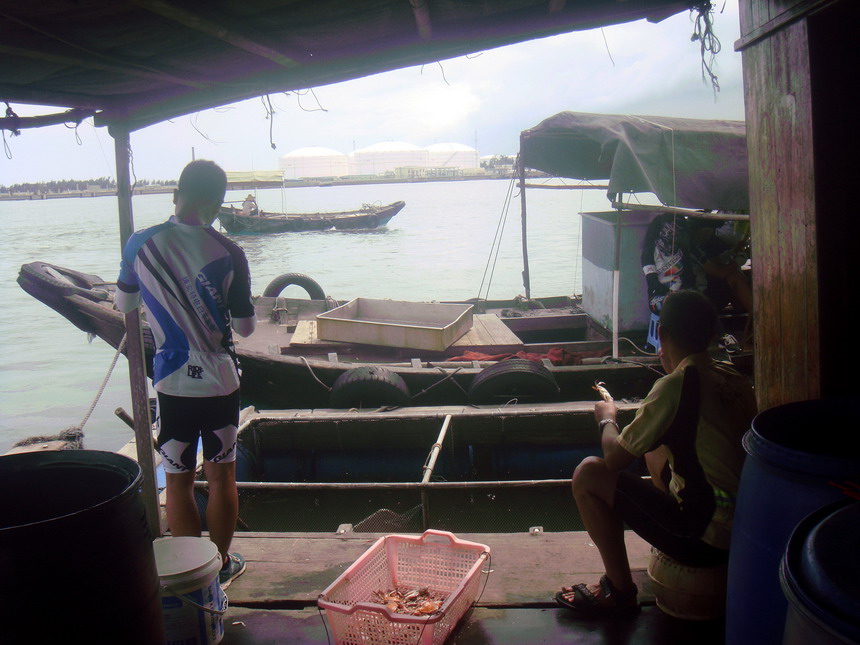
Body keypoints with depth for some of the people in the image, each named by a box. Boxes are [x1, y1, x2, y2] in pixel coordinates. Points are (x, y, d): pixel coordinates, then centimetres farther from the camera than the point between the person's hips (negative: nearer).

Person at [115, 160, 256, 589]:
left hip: (172, 382, 1)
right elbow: (245, 326, -4)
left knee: (178, 481, 12)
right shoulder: (227, 253, -10)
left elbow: (123, 305, 10)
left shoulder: (140, 244, -6)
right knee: (221, 475, 15)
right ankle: (221, 565, 28)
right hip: (219, 380, 0)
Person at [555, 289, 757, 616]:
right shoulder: (735, 379, 2)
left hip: (706, 539, -8)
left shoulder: (674, 385, -20)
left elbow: (615, 457, -13)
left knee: (589, 474, -5)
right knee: (654, 445, 25)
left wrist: (607, 420, 8)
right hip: (745, 527, 8)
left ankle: (619, 592, 7)